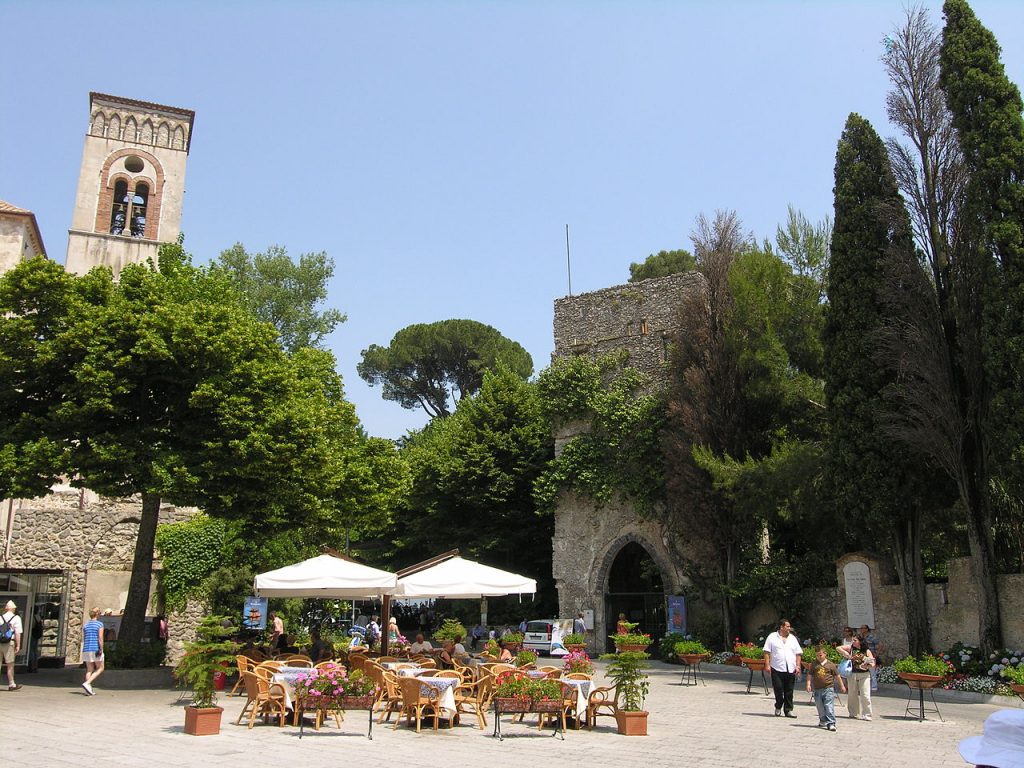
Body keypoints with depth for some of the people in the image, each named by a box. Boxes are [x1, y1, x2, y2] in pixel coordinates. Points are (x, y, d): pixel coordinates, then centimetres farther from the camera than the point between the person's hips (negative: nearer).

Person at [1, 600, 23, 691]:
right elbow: (18, 633, -7)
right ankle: (11, 684, 8)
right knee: (10, 665, 4)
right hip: (9, 643, -4)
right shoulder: (16, 618, -1)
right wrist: (18, 646, -6)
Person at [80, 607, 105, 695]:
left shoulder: (85, 625, 10)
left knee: (89, 670, 9)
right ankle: (87, 683, -12)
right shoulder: (100, 624, -5)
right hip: (96, 649, -5)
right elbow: (100, 638, -13)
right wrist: (101, 649, -13)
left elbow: (83, 639, 11)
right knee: (100, 669, 6)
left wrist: (85, 650, 19)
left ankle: (89, 690, 2)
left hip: (86, 649, 6)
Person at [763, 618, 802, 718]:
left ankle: (788, 710, 12)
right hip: (777, 669, -3)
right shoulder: (772, 637, 2)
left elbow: (798, 653, 14)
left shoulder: (792, 638, 13)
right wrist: (767, 665, -8)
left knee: (789, 691, 4)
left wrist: (797, 666, 3)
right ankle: (778, 707, 16)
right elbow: (767, 652, 0)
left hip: (790, 670, 3)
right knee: (778, 689, -3)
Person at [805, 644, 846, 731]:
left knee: (829, 707, -9)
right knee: (820, 707, 12)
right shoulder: (814, 664, 4)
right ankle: (823, 721, 30)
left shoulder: (830, 664, 0)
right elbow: (810, 675, 6)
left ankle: (831, 723, -7)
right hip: (817, 689, 3)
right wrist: (808, 684, -5)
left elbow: (837, 676, 10)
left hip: (828, 689, -3)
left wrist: (842, 686, 15)